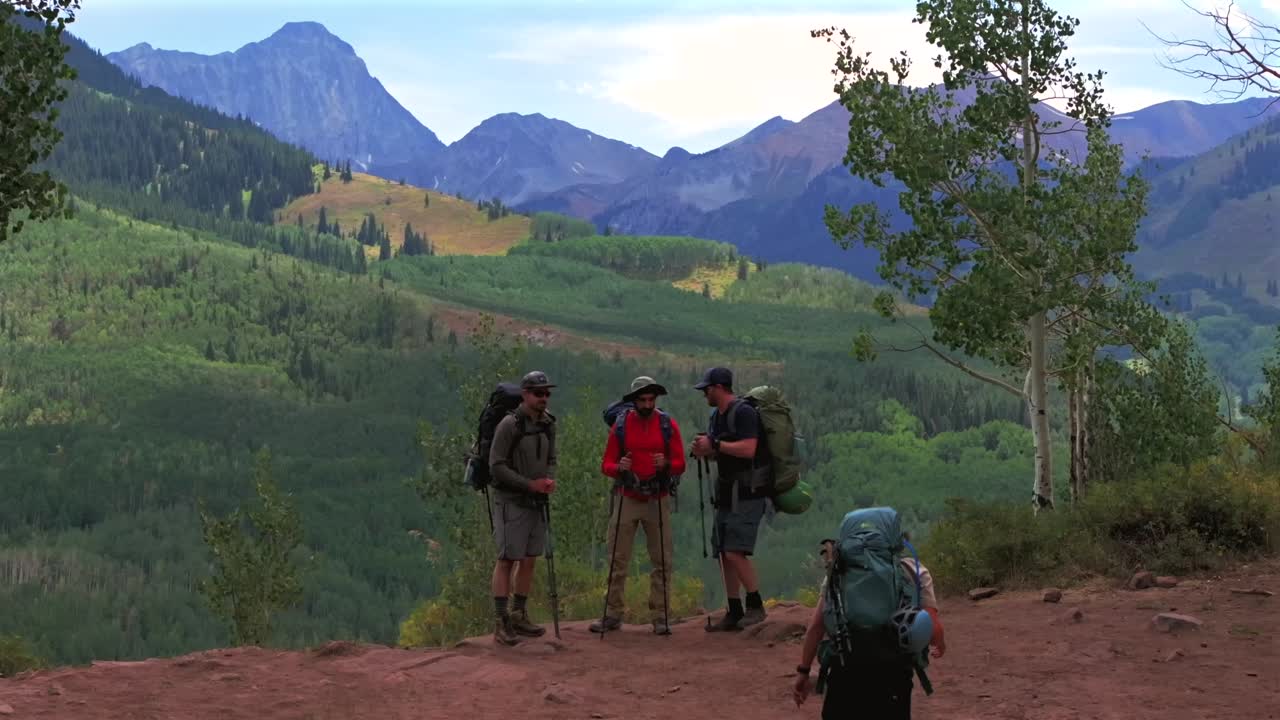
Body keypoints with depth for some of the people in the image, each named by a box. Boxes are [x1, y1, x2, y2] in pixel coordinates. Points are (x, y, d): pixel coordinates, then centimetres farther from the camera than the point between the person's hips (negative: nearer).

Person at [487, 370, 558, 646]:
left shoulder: (547, 424, 7)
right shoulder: (509, 425, -15)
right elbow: (496, 467, -16)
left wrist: (549, 479, -7)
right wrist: (530, 484, -19)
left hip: (536, 501, 7)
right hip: (511, 501, -7)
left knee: (529, 560, 10)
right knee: (507, 560, -5)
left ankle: (519, 616, 20)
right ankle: (500, 623, -3)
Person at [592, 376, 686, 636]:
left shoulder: (668, 425, 1)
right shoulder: (620, 424, 1)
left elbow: (680, 466, 1)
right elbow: (606, 465, 2)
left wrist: (666, 464, -21)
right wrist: (619, 467, -20)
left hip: (658, 501, 0)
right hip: (627, 500, 0)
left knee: (662, 561, -1)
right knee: (617, 560, 0)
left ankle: (660, 617, 5)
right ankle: (613, 615, 7)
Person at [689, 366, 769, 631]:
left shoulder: (744, 413, -14)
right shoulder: (716, 416, 15)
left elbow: (748, 449, -26)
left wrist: (714, 444, -18)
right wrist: (702, 450, 4)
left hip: (748, 494, -9)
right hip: (727, 494, 9)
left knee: (735, 553, -17)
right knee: (724, 554, 7)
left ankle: (755, 606, -5)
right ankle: (734, 613, 13)